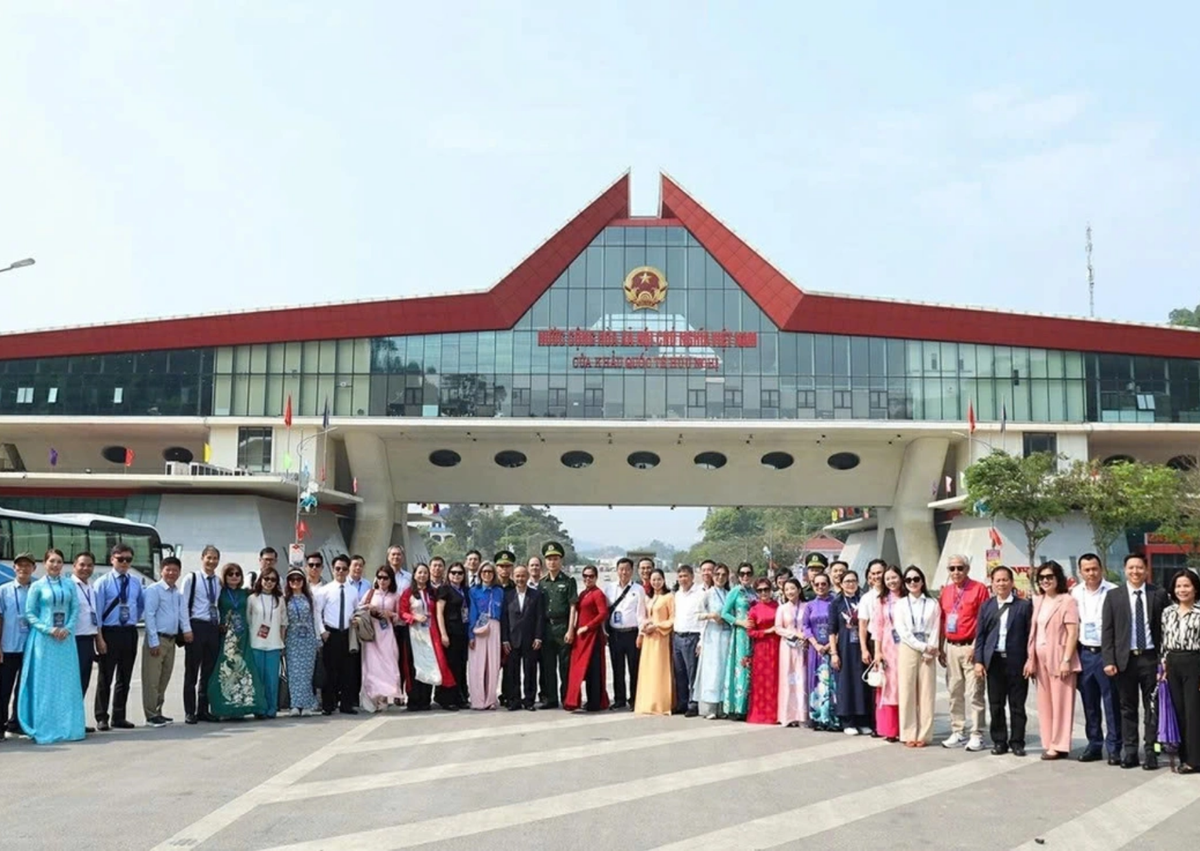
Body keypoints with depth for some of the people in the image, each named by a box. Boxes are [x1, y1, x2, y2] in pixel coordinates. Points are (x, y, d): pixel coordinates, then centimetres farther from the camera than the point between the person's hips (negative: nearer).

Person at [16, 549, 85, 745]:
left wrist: (67, 628, -10)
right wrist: (49, 629, -13)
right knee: (45, 684, -1)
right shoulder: (37, 586, 1)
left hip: (65, 638, 3)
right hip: (44, 639, -3)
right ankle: (45, 729, 5)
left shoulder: (69, 585, 8)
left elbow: (75, 609, 6)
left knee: (67, 682, 3)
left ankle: (68, 727, 10)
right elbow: (30, 614, -1)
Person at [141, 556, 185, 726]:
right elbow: (149, 615, -12)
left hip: (171, 640, 7)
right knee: (152, 679, -4)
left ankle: (158, 712, 21)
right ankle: (151, 716, 0)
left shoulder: (178, 594, 13)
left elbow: (182, 615, 11)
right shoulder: (154, 590, -8)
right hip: (157, 638, -7)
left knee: (164, 679, 13)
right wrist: (153, 641, -15)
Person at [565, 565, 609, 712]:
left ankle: (595, 703, 2)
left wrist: (587, 627, -16)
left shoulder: (598, 594, -9)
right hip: (581, 636, 8)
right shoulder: (583, 594, 16)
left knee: (592, 669, -4)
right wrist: (576, 629, 4)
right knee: (578, 668, 8)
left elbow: (604, 614, -18)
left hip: (593, 635, -8)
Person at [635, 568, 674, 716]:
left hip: (661, 638, -7)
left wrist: (657, 626, -15)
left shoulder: (669, 597, -5)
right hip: (649, 638, 7)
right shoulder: (649, 598, 17)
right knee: (647, 670, 6)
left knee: (660, 671, -7)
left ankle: (660, 705, -4)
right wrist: (644, 626, 4)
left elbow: (673, 619, -9)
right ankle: (648, 704, 10)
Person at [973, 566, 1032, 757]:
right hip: (994, 661, 2)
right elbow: (980, 635, 8)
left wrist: (1030, 661, -6)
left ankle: (1017, 742, 12)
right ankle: (999, 741, 15)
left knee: (1017, 705, 3)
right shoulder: (986, 607, 10)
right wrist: (978, 660, 0)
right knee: (995, 705, 6)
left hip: (1016, 661, -2)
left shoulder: (1024, 605, 3)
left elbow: (1030, 634, 0)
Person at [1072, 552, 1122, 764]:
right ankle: (1094, 745, 22)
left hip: (1105, 652, -5)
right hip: (1084, 653, 5)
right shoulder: (1075, 593, 8)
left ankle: (1114, 748, 7)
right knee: (1089, 704, 12)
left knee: (1111, 703, -1)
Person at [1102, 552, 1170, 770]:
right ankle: (1130, 751, 13)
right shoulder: (1113, 596, 4)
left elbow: (1165, 628, 1)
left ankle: (1151, 751, 10)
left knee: (1152, 707, 3)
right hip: (1125, 659, 1)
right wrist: (1108, 660, -6)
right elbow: (1107, 630, 2)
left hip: (1150, 658, -1)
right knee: (1127, 707, 7)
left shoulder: (1159, 595, 3)